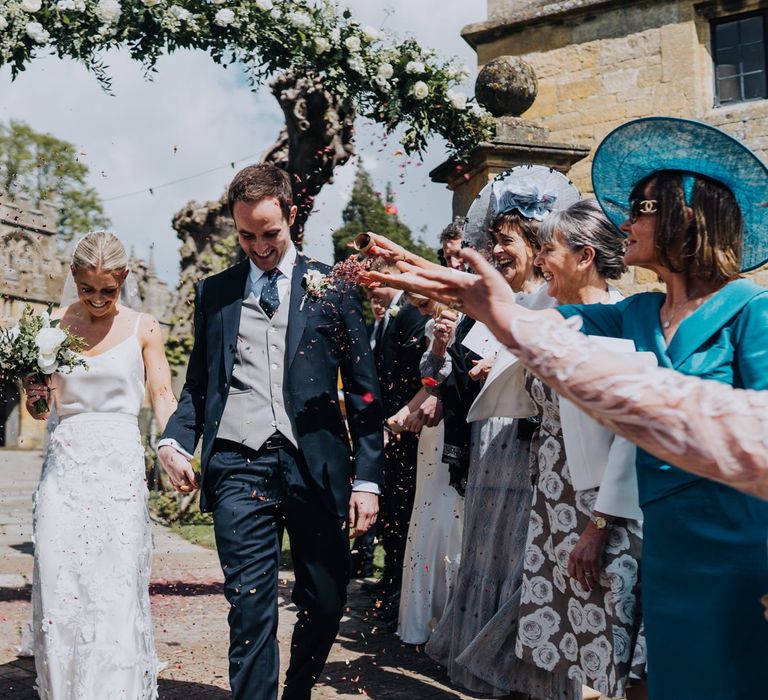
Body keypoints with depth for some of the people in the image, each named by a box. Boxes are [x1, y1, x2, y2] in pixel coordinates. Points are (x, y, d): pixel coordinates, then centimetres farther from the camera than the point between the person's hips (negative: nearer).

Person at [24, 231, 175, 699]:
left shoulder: (143, 329, 3)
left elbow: (163, 396, 0)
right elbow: (39, 409, 10)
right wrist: (35, 395, -13)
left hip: (120, 467, -2)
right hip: (65, 467, 2)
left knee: (117, 593, -3)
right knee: (59, 592, 1)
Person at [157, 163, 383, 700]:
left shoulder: (332, 287, 7)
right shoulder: (214, 292, 14)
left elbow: (363, 389, 5)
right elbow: (198, 383, 17)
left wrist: (368, 477, -2)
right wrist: (175, 441, -2)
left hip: (316, 466, 0)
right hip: (239, 467, 1)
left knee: (326, 604, 9)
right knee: (250, 609, -2)